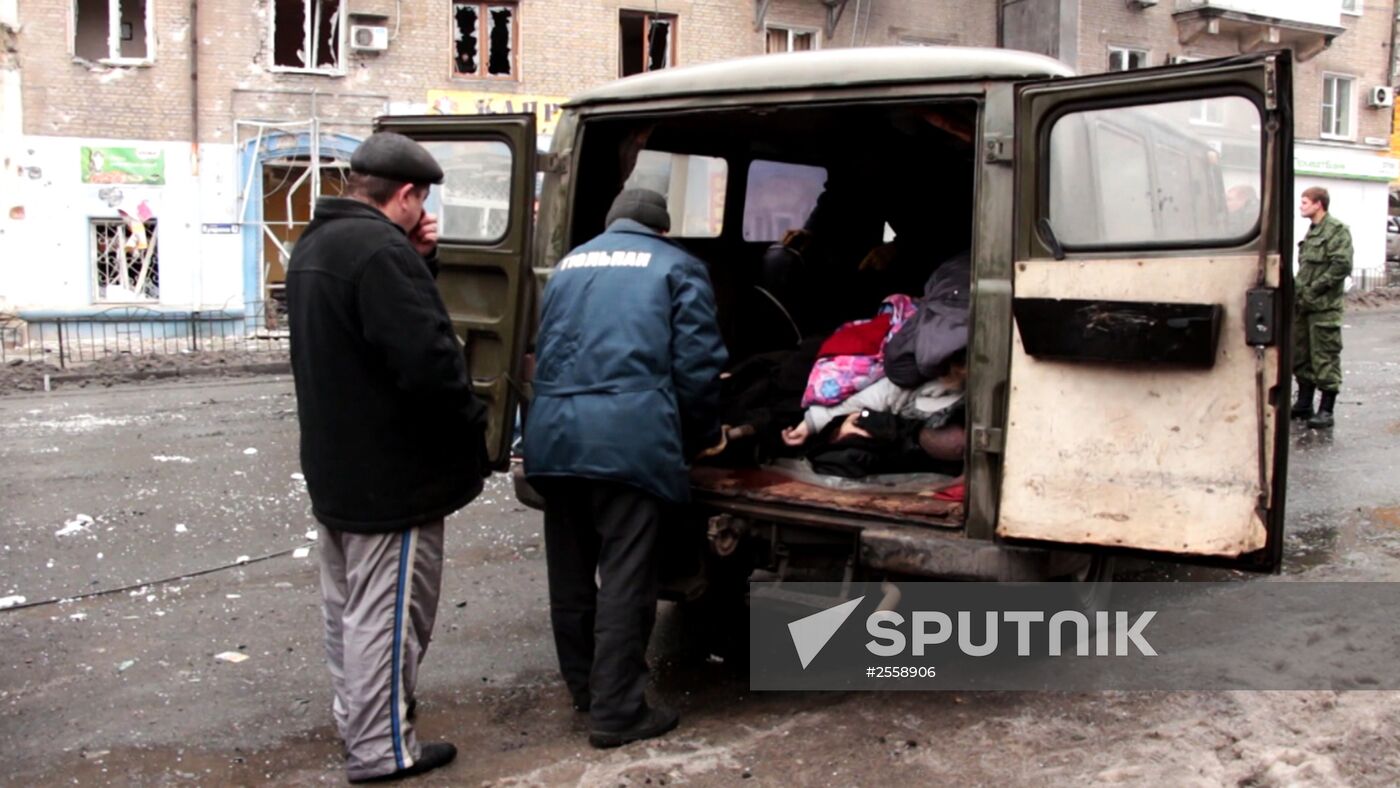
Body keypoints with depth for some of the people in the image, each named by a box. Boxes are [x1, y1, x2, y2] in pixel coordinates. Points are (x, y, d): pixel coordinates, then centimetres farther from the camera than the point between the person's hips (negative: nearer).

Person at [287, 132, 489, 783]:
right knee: (386, 612, 0)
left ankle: (354, 715, 38)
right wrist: (472, 422, -13)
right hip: (390, 476, -10)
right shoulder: (381, 249, -23)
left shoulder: (312, 246, 11)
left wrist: (420, 262, 1)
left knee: (348, 603, 22)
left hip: (333, 467, 10)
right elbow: (427, 358, -28)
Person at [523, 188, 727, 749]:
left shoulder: (570, 264, 26)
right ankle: (616, 712, 5)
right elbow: (697, 364, 2)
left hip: (553, 434, 6)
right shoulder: (677, 267, 10)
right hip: (629, 436, -6)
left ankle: (584, 686, 32)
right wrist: (702, 436, 16)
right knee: (624, 577, 0)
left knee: (570, 572, 16)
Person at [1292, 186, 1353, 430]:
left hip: (1324, 307, -9)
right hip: (1303, 305, 9)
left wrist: (1314, 290, -17)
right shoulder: (1311, 232, 17)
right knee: (1301, 355, 13)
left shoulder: (1337, 230, -9)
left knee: (1325, 357, -5)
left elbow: (1342, 266, -17)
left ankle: (1326, 410, -1)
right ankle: (1304, 404, 23)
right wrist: (1298, 289, 9)